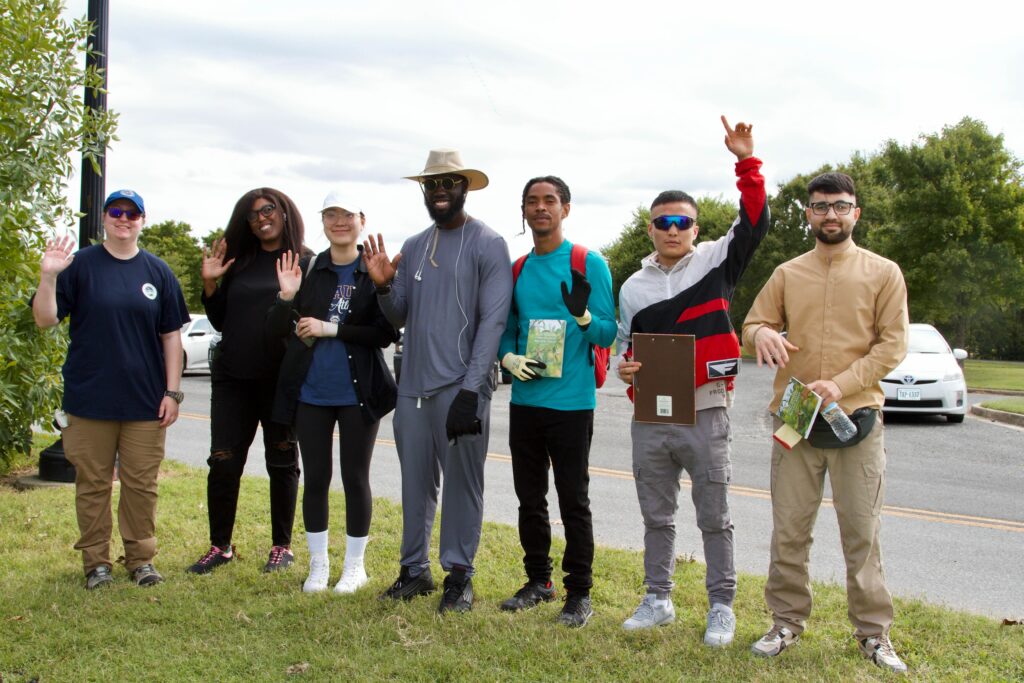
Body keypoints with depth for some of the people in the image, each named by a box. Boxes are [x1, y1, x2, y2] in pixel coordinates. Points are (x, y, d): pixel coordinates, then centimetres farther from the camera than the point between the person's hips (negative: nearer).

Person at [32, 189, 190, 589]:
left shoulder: (157, 272, 7)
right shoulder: (80, 265, 1)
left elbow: (171, 335, 8)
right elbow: (45, 320, -5)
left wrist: (172, 391, 3)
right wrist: (48, 276, -21)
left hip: (145, 402, 2)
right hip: (90, 401, -1)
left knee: (141, 484, 7)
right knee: (93, 484, 6)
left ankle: (141, 558, 19)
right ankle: (96, 561, 18)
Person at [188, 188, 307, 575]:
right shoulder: (239, 263, 11)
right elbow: (220, 321, 14)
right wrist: (210, 284, 1)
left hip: (282, 380, -4)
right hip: (233, 379, 4)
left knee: (282, 464, 9)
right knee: (223, 464, 3)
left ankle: (282, 547, 20)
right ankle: (220, 547, 15)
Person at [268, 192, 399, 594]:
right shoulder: (306, 269, 3)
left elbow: (387, 333, -12)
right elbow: (276, 330, 2)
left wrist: (329, 328, -16)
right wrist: (286, 298, -16)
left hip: (358, 392, -2)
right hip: (310, 392, 3)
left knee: (355, 478, 7)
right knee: (315, 478, 9)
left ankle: (354, 566, 21)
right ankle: (318, 565, 23)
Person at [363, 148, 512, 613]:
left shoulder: (487, 244, -4)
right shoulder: (413, 247, 15)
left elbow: (492, 322, -11)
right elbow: (400, 317, 15)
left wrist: (471, 389, -18)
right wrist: (383, 286, -6)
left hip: (461, 387, -6)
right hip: (413, 385, 6)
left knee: (462, 482, 1)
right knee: (415, 482, 11)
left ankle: (459, 576, 11)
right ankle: (414, 570, 21)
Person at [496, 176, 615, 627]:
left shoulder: (589, 264, -5)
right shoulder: (518, 269, 11)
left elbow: (608, 334, -6)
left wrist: (584, 317, -28)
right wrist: (509, 357, -4)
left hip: (571, 401, -5)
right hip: (525, 400, 5)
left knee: (573, 500, 1)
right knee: (529, 498, 13)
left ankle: (579, 594, 10)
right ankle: (537, 581, 28)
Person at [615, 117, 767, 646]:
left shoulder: (716, 261, 2)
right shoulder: (633, 287, 11)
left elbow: (754, 222, -9)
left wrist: (746, 163, -18)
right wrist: (623, 366, -3)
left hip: (705, 413, -3)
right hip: (650, 418, 4)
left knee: (714, 518, 5)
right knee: (656, 517, 13)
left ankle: (721, 606, 15)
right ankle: (657, 599, 26)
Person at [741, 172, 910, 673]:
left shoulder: (883, 274, 3)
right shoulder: (787, 275, 11)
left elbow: (892, 344, -3)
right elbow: (752, 327, 12)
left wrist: (839, 385, -15)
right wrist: (762, 332, -14)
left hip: (857, 418, -2)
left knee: (862, 532, 1)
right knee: (788, 531, 5)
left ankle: (873, 632, 12)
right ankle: (787, 622, 18)